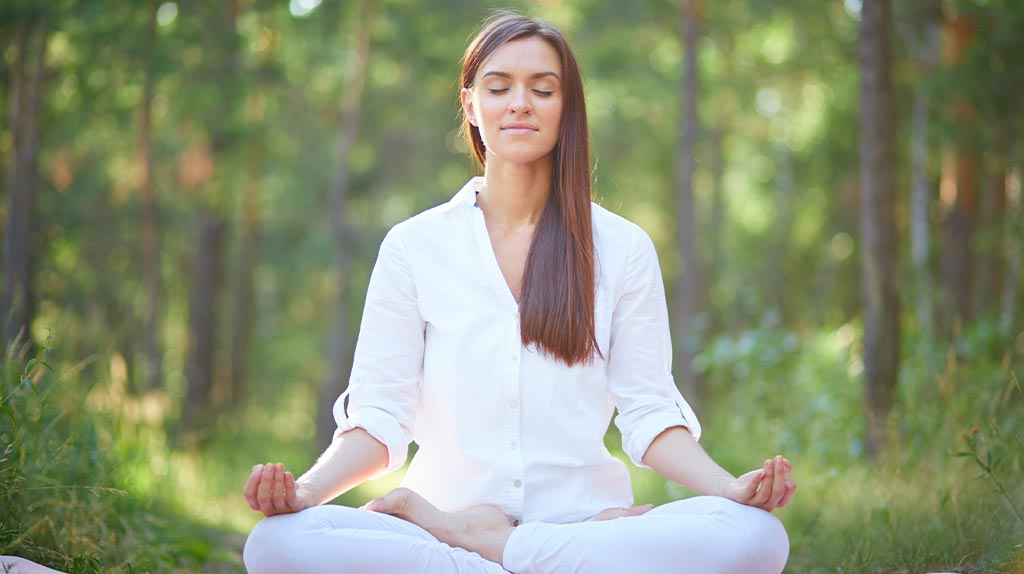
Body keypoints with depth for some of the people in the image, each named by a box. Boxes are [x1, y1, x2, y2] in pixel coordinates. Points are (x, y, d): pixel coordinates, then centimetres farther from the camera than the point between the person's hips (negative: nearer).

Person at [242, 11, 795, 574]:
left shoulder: (622, 248, 9)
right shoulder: (412, 247, 9)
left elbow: (649, 413, 5)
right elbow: (379, 418, 4)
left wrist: (729, 486, -15)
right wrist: (307, 489, -17)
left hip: (582, 518, 2)